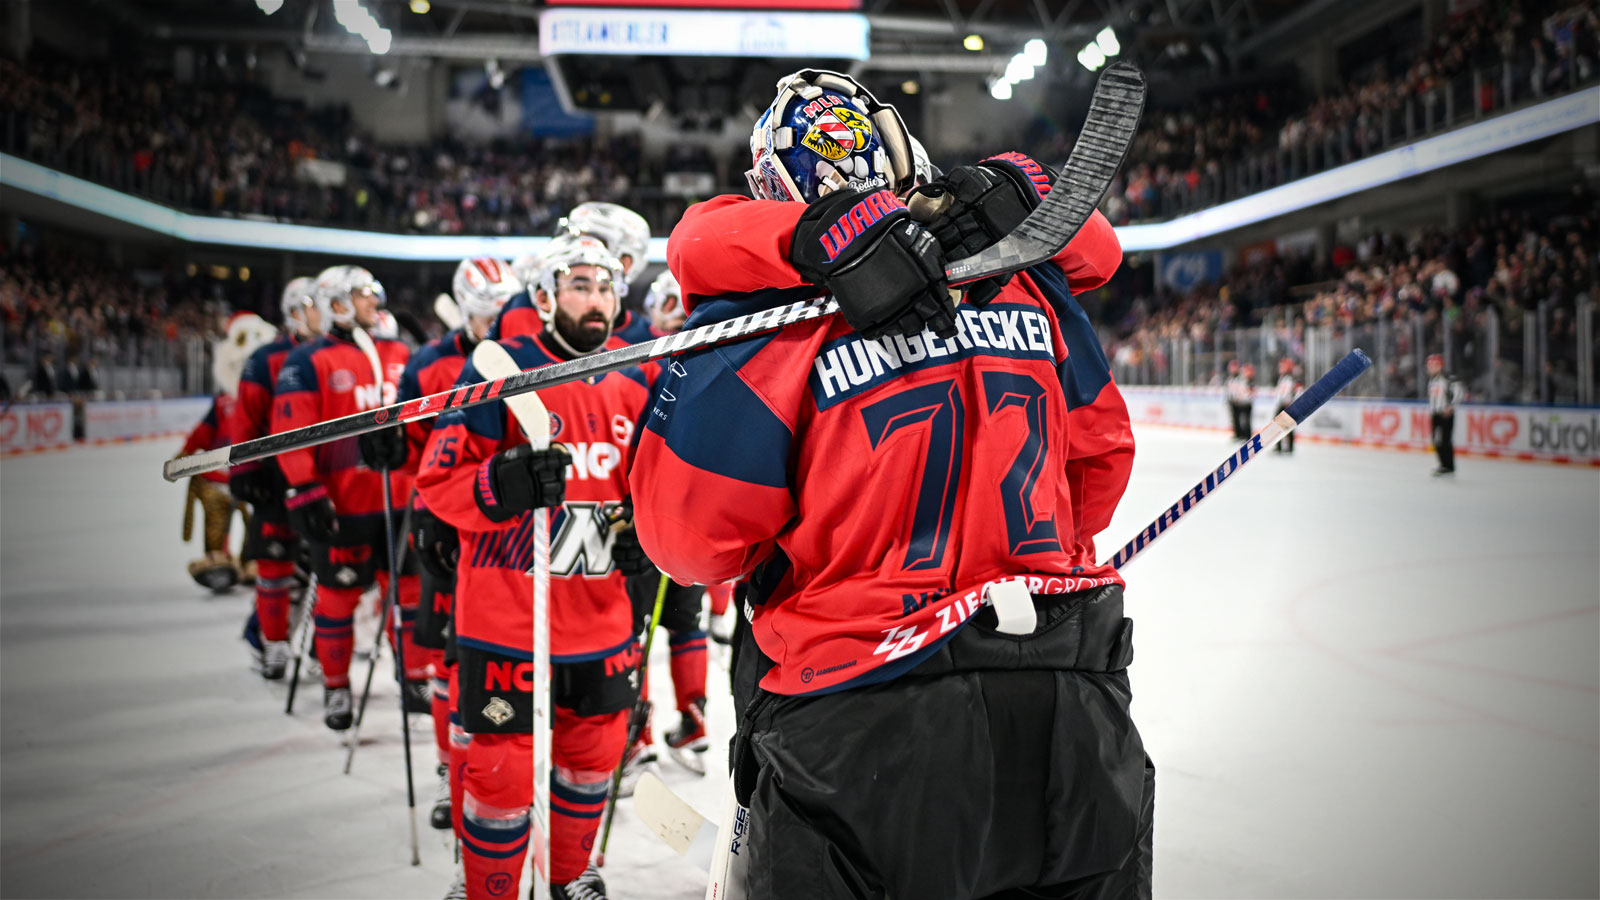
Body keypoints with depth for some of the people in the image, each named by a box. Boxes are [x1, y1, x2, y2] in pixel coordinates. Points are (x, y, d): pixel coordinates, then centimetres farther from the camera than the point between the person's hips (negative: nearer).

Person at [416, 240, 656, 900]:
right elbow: (438, 480, -12)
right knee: (504, 774, -1)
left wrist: (644, 534, -1)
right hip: (507, 620, -6)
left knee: (594, 753, 19)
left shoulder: (635, 383, 7)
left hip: (601, 618, 6)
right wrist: (500, 486, -31)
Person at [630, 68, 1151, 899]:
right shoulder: (1026, 280, 5)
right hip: (1071, 714, 4)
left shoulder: (761, 306, -10)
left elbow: (692, 538, -7)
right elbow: (1099, 458, 15)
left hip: (867, 737, -4)